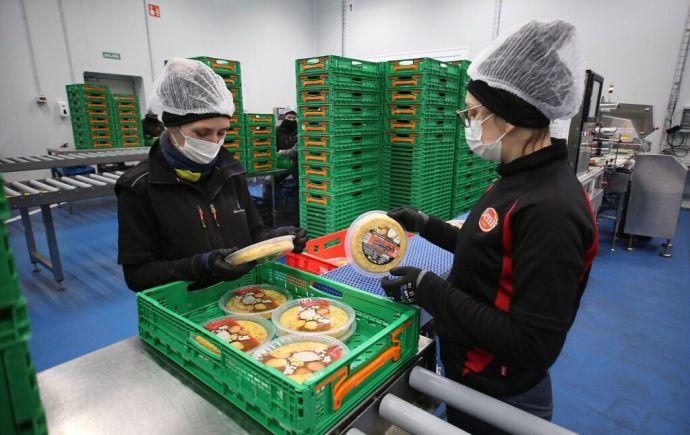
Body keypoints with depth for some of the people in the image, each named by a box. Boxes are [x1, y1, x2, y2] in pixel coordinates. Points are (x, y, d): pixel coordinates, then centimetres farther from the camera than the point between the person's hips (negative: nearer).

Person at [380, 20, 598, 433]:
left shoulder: (550, 208, -31)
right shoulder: (522, 178, -1)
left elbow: (533, 346, -29)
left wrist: (430, 290, -26)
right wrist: (426, 224, 10)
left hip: (498, 397, -8)